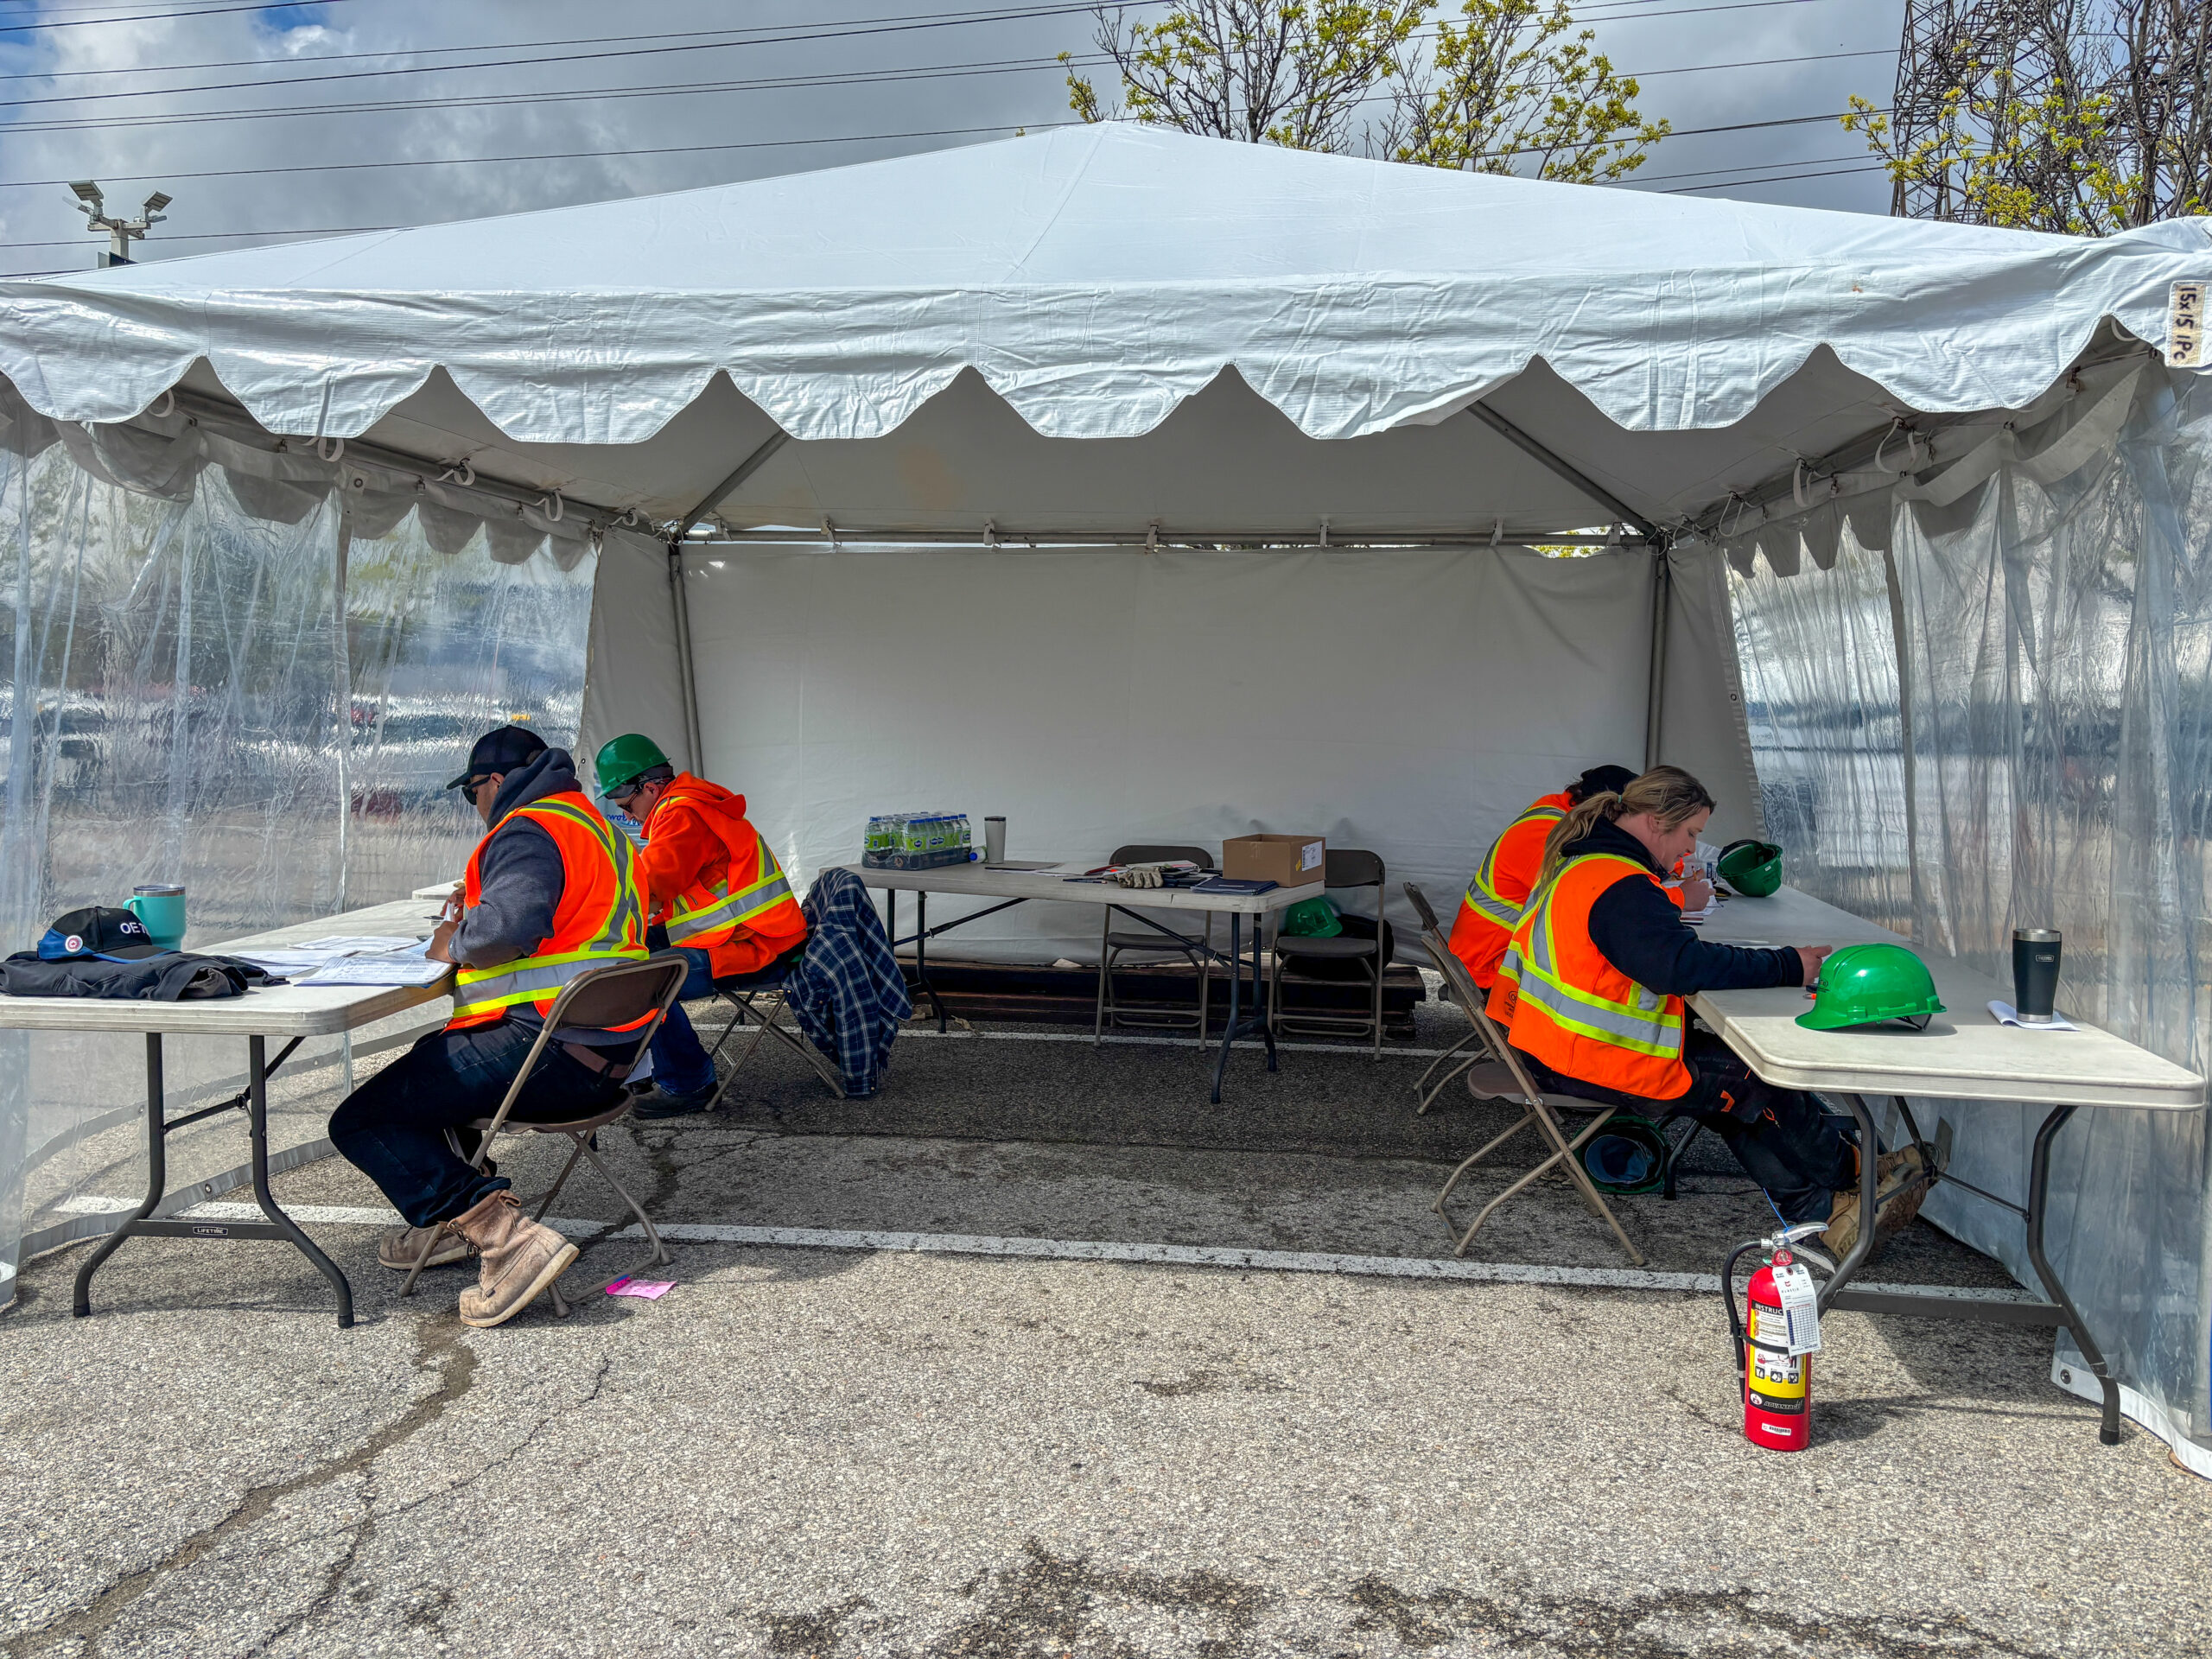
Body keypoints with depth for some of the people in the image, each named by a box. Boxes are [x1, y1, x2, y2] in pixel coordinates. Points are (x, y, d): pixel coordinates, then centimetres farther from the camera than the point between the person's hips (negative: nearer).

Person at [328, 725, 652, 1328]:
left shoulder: (527, 831, -11)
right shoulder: (601, 830, 21)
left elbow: (510, 924, -30)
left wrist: (455, 943, -9)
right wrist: (476, 908, 18)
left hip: (541, 1051, -11)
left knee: (359, 1122, -8)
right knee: (428, 1058, 33)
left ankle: (507, 1235, -24)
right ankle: (447, 1223, 28)